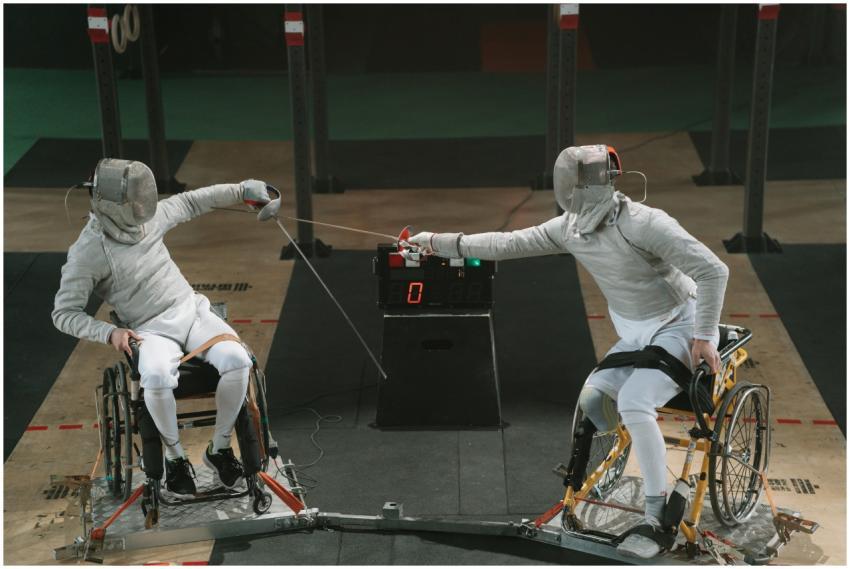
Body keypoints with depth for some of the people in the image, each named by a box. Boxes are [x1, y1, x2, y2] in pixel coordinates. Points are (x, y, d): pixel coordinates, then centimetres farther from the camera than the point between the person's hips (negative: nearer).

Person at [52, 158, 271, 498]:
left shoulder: (148, 216, 2)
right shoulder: (86, 253, -12)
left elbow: (189, 202, 21)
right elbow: (64, 313, -7)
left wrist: (241, 190, 27)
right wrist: (109, 333, -21)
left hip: (192, 310, 5)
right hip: (153, 331, -4)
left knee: (237, 360, -25)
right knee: (157, 378, -38)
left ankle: (219, 448, -3)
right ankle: (175, 456, -9)